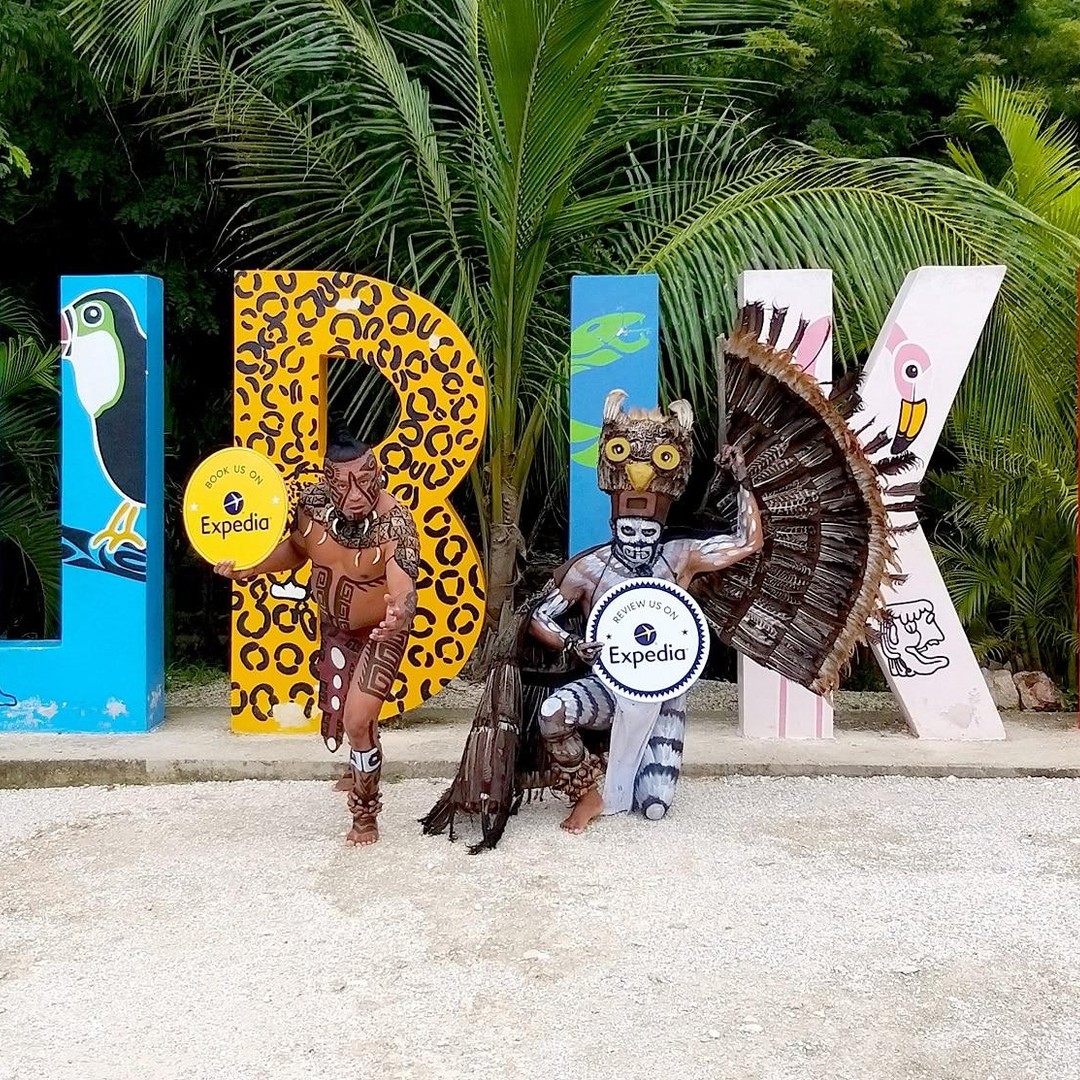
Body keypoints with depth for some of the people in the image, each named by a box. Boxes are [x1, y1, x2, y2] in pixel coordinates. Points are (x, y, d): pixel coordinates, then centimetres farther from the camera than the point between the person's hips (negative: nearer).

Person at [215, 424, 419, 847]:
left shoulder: (395, 525, -34)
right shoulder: (313, 501, -20)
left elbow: (404, 592, -44)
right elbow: (296, 548, 1)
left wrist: (399, 615, -67)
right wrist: (249, 570, -12)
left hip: (379, 633, -6)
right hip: (333, 624, 6)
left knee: (357, 718, -13)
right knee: (337, 705, 24)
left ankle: (365, 815, 11)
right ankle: (363, 767, 58)